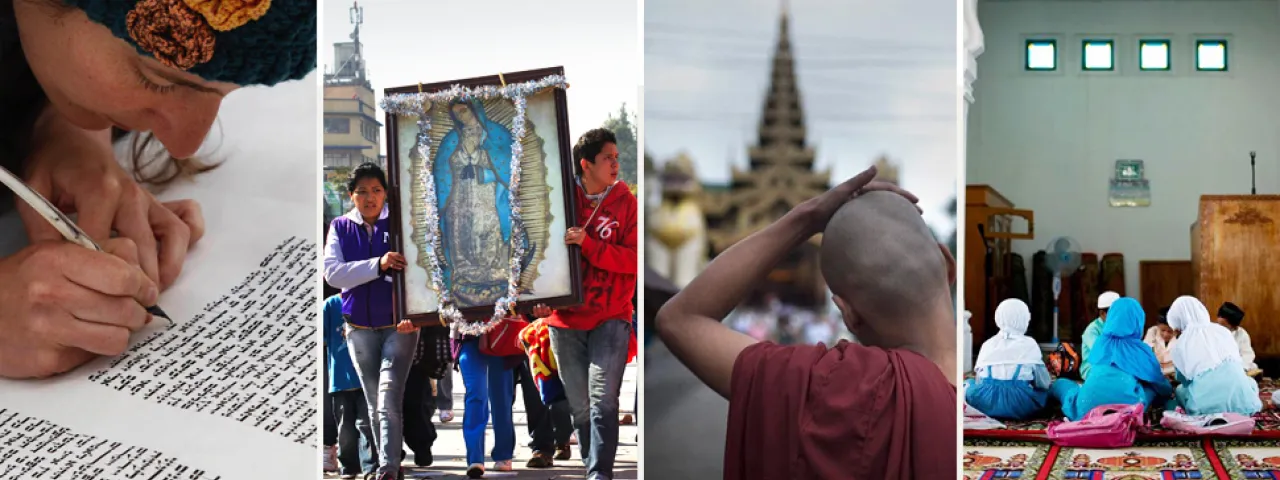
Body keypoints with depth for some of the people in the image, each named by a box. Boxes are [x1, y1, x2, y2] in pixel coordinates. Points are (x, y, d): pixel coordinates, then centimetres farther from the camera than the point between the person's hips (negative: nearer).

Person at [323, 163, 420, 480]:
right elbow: (332, 273, -8)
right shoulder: (340, 228, 5)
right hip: (360, 329, 3)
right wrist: (378, 265, -21)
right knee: (375, 405, 11)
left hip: (399, 326, -3)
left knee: (389, 401, -15)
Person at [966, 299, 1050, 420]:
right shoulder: (1029, 344, 6)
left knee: (970, 384, 32)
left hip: (985, 404, 3)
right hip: (1019, 406, -3)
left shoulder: (988, 344, 12)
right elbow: (1043, 383, 7)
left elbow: (979, 379, 11)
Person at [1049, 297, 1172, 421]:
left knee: (1059, 384, 29)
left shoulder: (1100, 342, 22)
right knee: (1152, 387, 24)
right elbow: (1160, 384, 27)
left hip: (1087, 409, 3)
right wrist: (1169, 390, 50)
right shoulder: (1142, 350, 15)